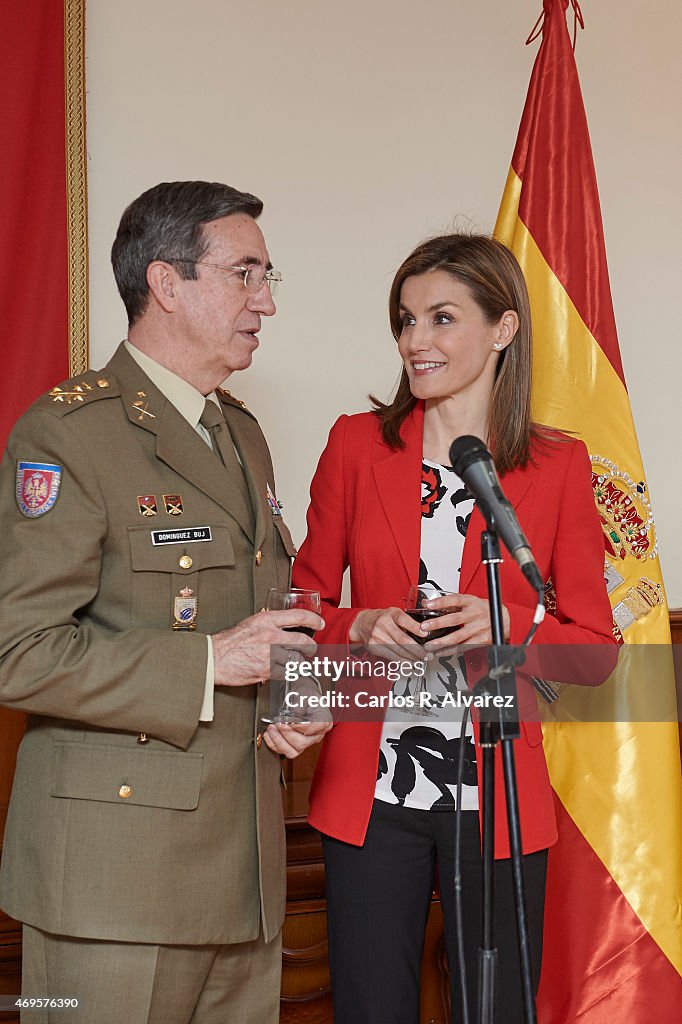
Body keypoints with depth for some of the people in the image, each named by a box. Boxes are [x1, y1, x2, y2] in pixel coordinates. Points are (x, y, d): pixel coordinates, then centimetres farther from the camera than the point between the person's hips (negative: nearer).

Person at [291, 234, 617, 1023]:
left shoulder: (559, 466, 0)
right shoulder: (356, 444, 2)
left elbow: (594, 647, 1)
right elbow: (305, 603, 8)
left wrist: (508, 626, -18)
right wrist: (360, 627, -13)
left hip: (496, 798, 0)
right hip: (370, 790, 1)